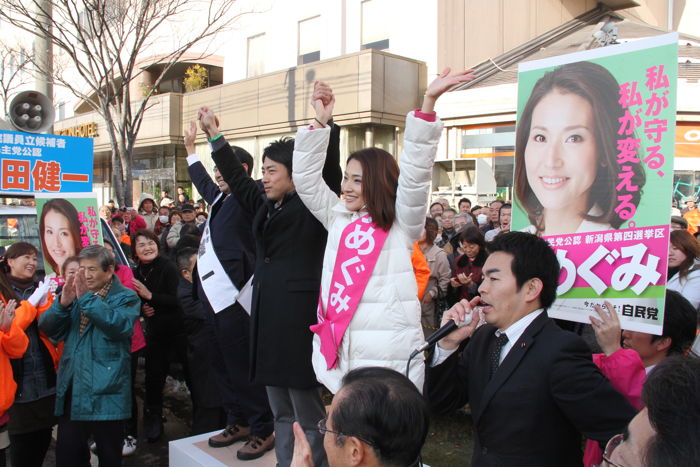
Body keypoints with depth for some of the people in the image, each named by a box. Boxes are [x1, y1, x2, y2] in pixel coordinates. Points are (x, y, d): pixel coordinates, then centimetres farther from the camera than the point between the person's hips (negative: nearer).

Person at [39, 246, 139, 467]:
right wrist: (63, 303, -14)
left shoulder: (126, 297, -2)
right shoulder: (75, 293, 14)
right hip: (71, 390, 5)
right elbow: (47, 327, 5)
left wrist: (87, 298, -25)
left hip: (105, 393, -5)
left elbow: (121, 325, -23)